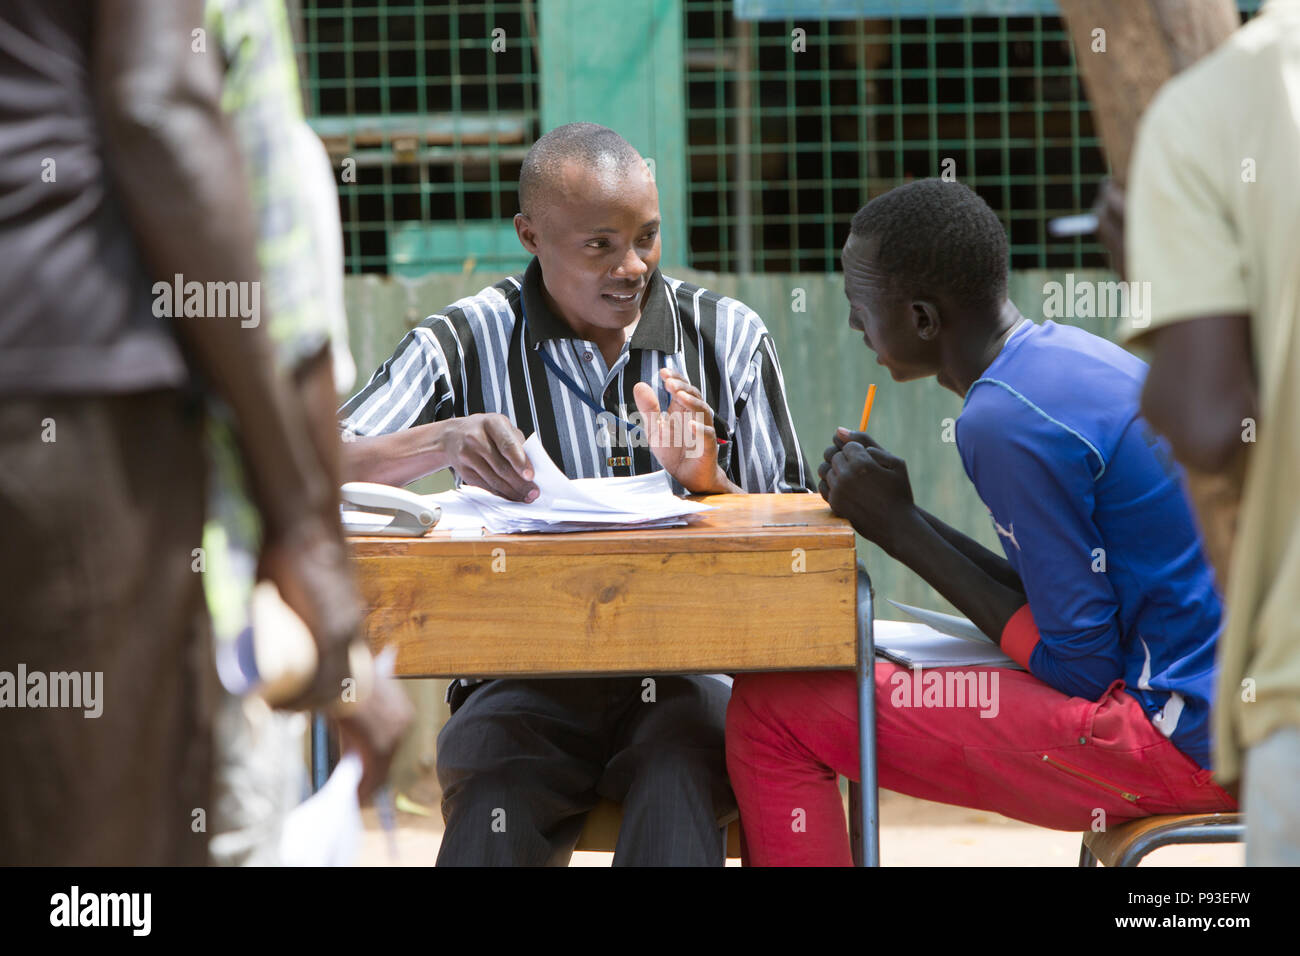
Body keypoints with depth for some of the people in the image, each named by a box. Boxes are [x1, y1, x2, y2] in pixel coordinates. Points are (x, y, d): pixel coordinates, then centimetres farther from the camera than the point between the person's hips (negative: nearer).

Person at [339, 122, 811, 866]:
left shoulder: (728, 338, 9)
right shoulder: (470, 342, 5)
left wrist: (706, 479, -13)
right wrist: (443, 442, -25)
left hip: (686, 672, 1)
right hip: (528, 683, -1)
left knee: (676, 775, -33)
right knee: (495, 787, -34)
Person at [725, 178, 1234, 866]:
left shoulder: (1005, 421, -17)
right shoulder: (1068, 355, 12)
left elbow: (1082, 667, -15)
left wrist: (900, 528, -8)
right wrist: (901, 518, 10)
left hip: (1176, 735, -10)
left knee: (771, 713, -10)